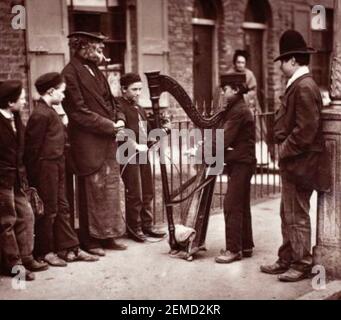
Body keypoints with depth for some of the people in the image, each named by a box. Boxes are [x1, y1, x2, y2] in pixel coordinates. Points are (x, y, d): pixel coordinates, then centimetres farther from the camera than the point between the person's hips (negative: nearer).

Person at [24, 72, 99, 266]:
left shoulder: (50, 112, 12)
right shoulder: (41, 114, -17)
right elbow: (33, 147, -17)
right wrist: (34, 175, -15)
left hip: (57, 168, 10)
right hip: (46, 168, -10)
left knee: (62, 208, 13)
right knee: (48, 210, 1)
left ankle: (70, 248, 21)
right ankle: (45, 252, 13)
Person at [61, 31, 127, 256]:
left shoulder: (96, 72, 14)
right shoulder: (71, 73, -12)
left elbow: (110, 102, 20)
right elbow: (79, 112, -18)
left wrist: (119, 119, 0)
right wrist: (110, 126, -15)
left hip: (108, 144, 8)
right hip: (89, 145, -8)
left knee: (111, 190, 12)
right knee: (92, 193, 1)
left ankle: (107, 236, 22)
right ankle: (90, 240, 12)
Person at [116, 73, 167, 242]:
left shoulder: (139, 109, 18)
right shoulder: (118, 106, -9)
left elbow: (148, 129, 22)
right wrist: (136, 145, -22)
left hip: (143, 154, 8)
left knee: (147, 193, 12)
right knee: (134, 194, -4)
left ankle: (147, 225, 22)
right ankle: (134, 228, 7)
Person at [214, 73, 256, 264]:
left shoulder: (239, 110, -16)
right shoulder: (236, 109, 15)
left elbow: (224, 138, -21)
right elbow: (223, 135, 10)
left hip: (241, 163, -10)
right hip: (241, 163, 10)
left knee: (231, 205, -8)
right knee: (241, 206, 13)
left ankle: (234, 250, -4)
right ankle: (246, 246, 20)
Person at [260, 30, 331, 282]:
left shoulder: (304, 87, -18)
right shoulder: (298, 85, 13)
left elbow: (306, 129, -23)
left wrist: (286, 150, -15)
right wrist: (283, 148, 9)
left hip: (299, 162, -10)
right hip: (292, 161, 10)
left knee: (297, 216, 0)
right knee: (288, 214, 16)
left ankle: (302, 264, 12)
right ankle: (287, 260, 26)